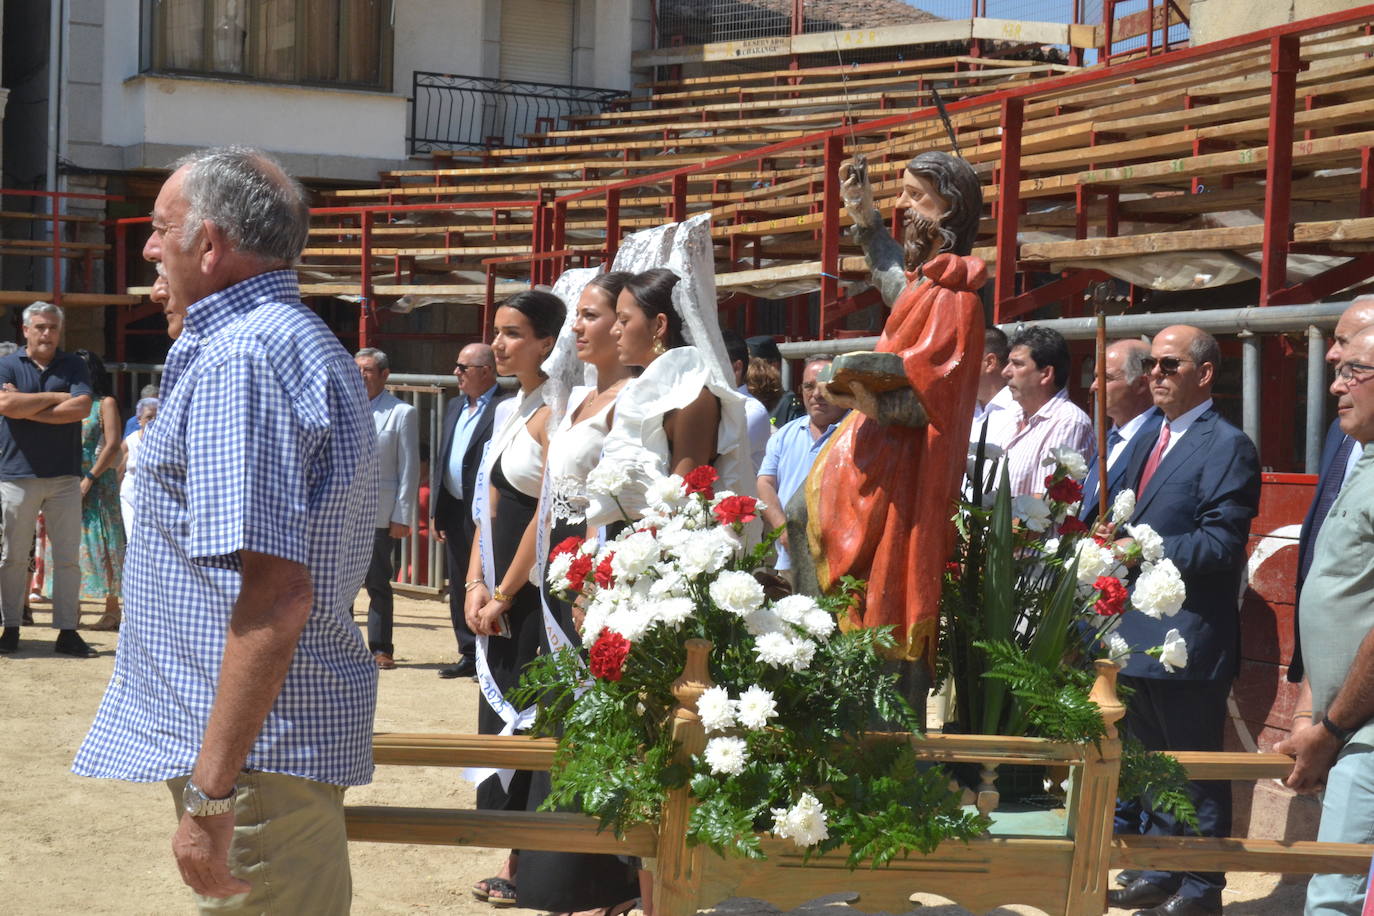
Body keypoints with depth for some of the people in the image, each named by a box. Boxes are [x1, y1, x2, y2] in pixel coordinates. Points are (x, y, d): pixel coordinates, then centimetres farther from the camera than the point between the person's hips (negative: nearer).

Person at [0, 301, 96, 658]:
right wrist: (56, 397, -10)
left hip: (64, 477, 1)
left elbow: (81, 407, -9)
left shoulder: (73, 366, 8)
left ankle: (67, 631, 6)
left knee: (68, 557, 2)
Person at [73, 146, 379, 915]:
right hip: (301, 733, 11)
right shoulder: (305, 344, 16)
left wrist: (211, 792, -26)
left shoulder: (240, 360, -18)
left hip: (257, 754, -11)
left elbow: (272, 598, -26)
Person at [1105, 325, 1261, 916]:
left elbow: (1221, 545, -18)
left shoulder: (1227, 446, -11)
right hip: (1139, 634, 9)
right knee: (1150, 762, 18)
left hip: (1188, 639, -9)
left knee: (1196, 768, 0)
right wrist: (1113, 541, 2)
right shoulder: (1146, 442, 16)